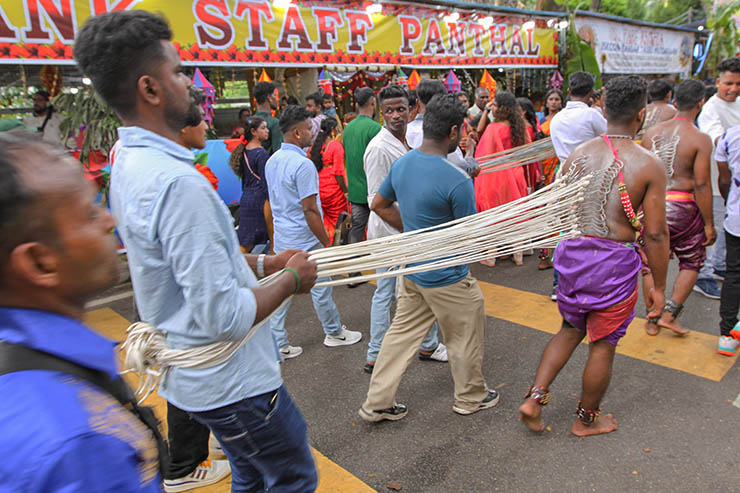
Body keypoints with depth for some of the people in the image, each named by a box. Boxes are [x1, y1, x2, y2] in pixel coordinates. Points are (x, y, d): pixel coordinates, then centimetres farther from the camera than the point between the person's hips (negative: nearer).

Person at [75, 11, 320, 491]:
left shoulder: (130, 163, 3)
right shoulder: (177, 181, -29)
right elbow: (225, 317, -30)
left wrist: (264, 262, 10)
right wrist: (292, 279, -14)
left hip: (191, 374, 9)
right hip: (232, 382, -9)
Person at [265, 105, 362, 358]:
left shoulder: (272, 161, 7)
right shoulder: (303, 164, -21)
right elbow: (310, 210, -22)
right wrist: (327, 243, -14)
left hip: (281, 237, 8)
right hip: (304, 239, -8)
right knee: (320, 288, 10)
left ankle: (277, 344, 19)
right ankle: (334, 333, 29)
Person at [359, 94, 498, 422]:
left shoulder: (401, 164, -2)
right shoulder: (457, 180, -25)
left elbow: (379, 205, 11)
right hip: (447, 277, -7)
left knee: (402, 332, 18)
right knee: (465, 337, 16)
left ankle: (378, 403, 25)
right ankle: (471, 397, 38)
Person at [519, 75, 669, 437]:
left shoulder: (579, 154, 1)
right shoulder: (650, 165, -11)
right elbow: (656, 235, -10)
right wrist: (659, 286, 0)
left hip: (572, 253, 4)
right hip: (615, 262, -4)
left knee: (571, 329, 24)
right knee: (603, 345, 14)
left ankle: (535, 397, 16)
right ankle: (586, 419, 34)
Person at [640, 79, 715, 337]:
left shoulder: (651, 132, 3)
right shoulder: (700, 139, -9)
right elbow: (701, 185, -12)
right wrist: (709, 224, -5)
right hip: (682, 207, -3)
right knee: (692, 263, 17)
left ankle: (652, 320, 21)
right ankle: (669, 314, 13)